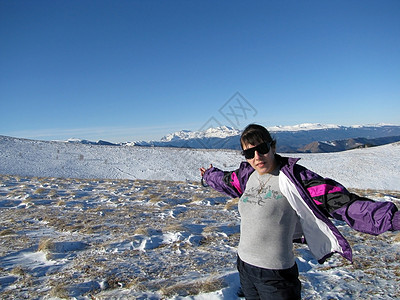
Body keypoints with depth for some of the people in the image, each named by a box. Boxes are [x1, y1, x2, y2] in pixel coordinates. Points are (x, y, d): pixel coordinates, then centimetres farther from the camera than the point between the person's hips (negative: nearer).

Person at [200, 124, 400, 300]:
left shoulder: (292, 177, -16)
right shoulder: (247, 176, 1)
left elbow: (336, 199, -23)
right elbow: (226, 181, 22)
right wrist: (209, 176, 39)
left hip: (276, 275, -6)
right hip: (244, 267, 6)